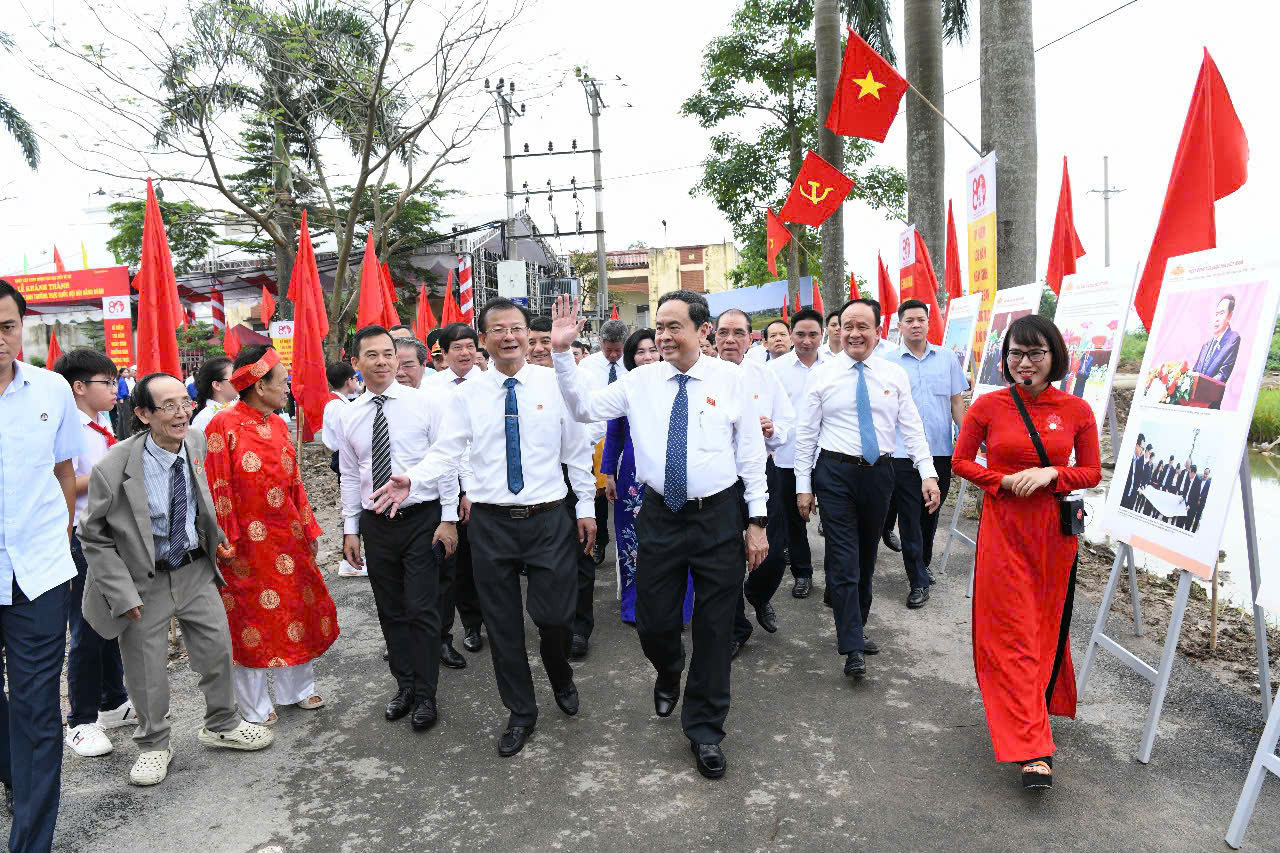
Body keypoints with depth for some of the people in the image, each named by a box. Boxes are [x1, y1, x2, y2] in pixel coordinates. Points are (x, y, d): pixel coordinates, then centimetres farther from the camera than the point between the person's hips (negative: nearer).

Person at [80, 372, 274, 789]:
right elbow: (93, 536, -12)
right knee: (146, 670, 10)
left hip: (195, 569, 4)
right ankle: (153, 745, 34)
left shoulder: (197, 443, -9)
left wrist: (215, 535, 10)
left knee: (217, 648, 13)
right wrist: (123, 593, -16)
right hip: (143, 580, -4)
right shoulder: (114, 467, -23)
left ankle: (222, 725, 37)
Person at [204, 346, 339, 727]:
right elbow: (216, 488, -14)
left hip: (286, 535, 7)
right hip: (248, 540, -6)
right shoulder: (224, 424, -12)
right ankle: (255, 707, 23)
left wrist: (309, 528, 12)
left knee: (297, 607, 14)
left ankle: (297, 688, 33)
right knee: (250, 616, 7)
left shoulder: (278, 424, 9)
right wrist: (226, 541, -16)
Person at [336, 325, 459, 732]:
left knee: (422, 611, -1)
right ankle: (404, 686, 30)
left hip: (421, 519, -4)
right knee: (391, 612, 13)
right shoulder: (349, 415, 6)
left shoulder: (426, 403, -6)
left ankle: (425, 697, 13)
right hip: (375, 524, 4)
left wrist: (449, 517, -9)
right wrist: (350, 528, 9)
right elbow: (349, 476, 12)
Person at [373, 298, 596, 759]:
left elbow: (577, 449, 3)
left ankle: (561, 679, 38)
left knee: (553, 616, 2)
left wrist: (586, 506, 4)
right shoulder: (468, 394, 1)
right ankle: (520, 714, 31)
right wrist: (411, 478, -22)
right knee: (503, 624, 10)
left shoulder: (555, 384, -1)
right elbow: (446, 452, -4)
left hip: (548, 518, -1)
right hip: (491, 522, 1)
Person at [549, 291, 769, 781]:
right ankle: (669, 674, 46)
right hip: (660, 516, 2)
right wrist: (562, 354, -11)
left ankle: (704, 730, 28)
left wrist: (757, 521, -2)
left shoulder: (731, 380, -2)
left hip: (719, 517, -1)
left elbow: (752, 454, 0)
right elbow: (585, 408, 1)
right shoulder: (641, 381, 3)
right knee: (653, 624, 9)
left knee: (714, 629, 8)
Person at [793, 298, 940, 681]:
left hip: (879, 472, 3)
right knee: (843, 559, -6)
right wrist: (803, 486, -4)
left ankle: (855, 628, 30)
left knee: (867, 556, 13)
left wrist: (928, 473, -9)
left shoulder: (894, 375, 5)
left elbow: (912, 428, 4)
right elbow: (806, 433, 0)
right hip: (836, 472, -3)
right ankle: (853, 648, -1)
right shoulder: (822, 375, -1)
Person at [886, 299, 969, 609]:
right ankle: (918, 581, 8)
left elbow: (956, 403, 10)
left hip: (940, 451, 3)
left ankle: (923, 564, 35)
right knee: (910, 517, 0)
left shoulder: (946, 359, 7)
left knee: (932, 514, 15)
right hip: (904, 453, -2)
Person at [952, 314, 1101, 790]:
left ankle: (1037, 707, 39)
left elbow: (1092, 472, 6)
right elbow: (961, 461, 4)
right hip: (1003, 529, -2)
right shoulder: (989, 406, -4)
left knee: (1047, 627, 14)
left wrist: (1051, 474, -14)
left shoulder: (1076, 411, -1)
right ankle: (1034, 750, 0)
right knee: (1012, 634, -4)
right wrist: (1004, 480, -12)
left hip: (1054, 532, 2)